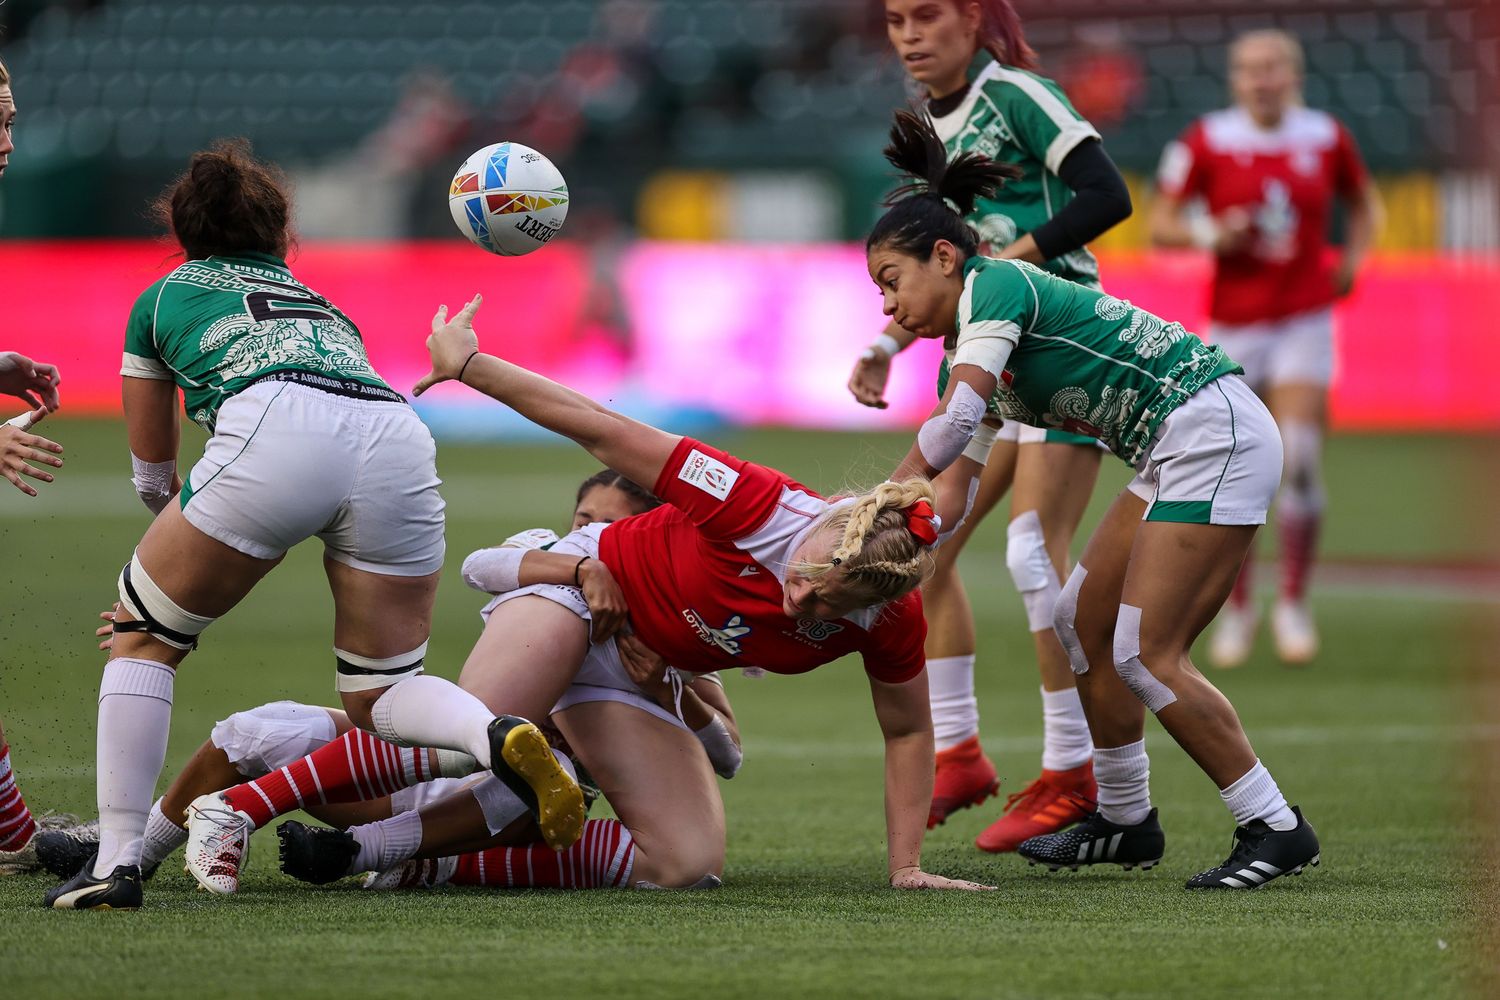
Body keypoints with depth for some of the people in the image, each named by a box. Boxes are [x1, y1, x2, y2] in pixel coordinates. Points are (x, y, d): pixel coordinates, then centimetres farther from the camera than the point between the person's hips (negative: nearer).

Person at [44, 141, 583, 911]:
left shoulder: (163, 297, 32)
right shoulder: (321, 306, 40)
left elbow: (151, 475, 43)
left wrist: (172, 504, 63)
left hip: (274, 432, -4)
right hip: (398, 439, 4)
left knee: (142, 641, 15)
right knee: (377, 696, 16)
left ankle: (116, 862, 2)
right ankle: (500, 737, -16)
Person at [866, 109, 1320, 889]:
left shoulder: (995, 286, -11)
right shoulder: (977, 333, 18)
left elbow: (952, 427, -23)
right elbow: (954, 473, 17)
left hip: (1214, 433, -10)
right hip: (1178, 456, 10)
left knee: (1145, 655, -11)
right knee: (1083, 621, 14)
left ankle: (1276, 829, -6)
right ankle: (1126, 821, 25)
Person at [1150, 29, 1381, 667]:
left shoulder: (1326, 139, 2)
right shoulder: (1207, 142, -4)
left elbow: (1363, 202, 20)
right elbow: (1160, 224, 1)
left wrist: (1354, 256, 4)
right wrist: (1210, 234, -16)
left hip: (1304, 321, 0)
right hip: (1233, 322, 0)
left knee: (1299, 462, -11)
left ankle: (1293, 605, 4)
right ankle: (1237, 608, 18)